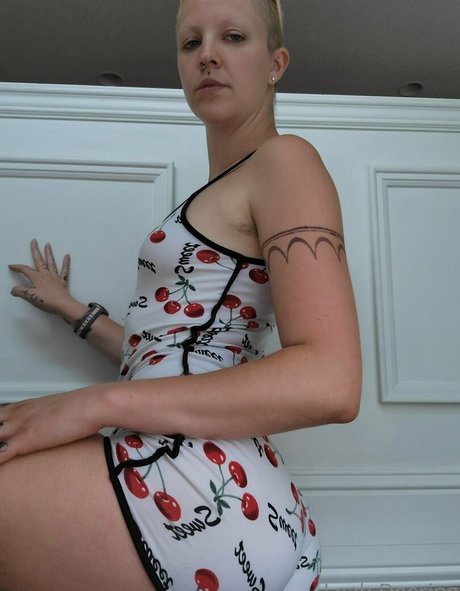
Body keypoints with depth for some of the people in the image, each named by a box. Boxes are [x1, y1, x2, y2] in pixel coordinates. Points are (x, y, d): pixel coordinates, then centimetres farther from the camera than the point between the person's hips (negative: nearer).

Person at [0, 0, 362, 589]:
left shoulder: (285, 159, -3)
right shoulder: (221, 193, 24)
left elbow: (330, 383, -18)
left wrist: (96, 403, -18)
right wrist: (73, 310, 32)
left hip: (199, 492, -9)